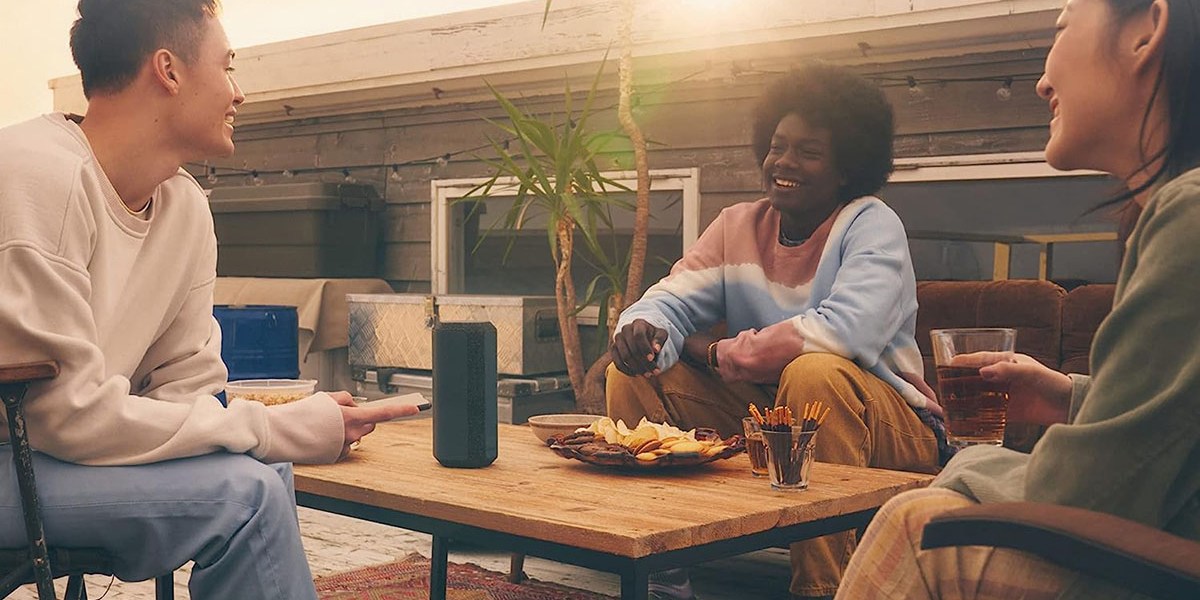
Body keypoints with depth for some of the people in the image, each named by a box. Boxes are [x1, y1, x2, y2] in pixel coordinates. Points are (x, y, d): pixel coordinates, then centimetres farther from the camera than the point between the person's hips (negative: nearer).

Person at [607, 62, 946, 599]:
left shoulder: (871, 225, -12)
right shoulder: (737, 225, 6)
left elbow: (845, 331, -28)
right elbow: (671, 299, 0)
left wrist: (714, 352, -18)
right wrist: (643, 329, -28)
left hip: (885, 425, -5)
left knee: (813, 373, -37)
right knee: (633, 371, -6)